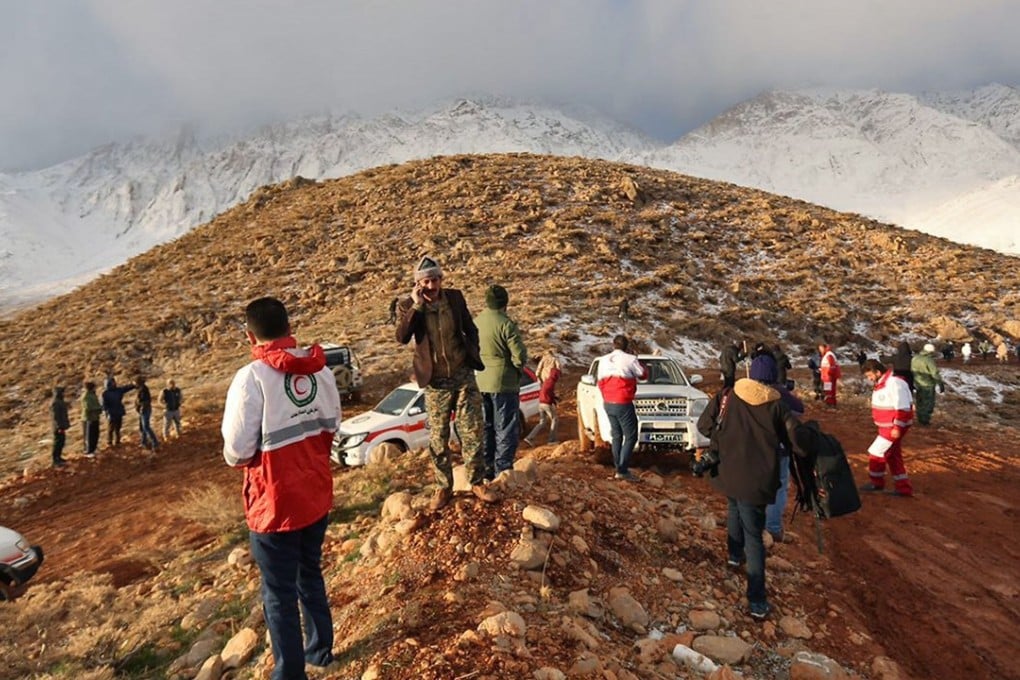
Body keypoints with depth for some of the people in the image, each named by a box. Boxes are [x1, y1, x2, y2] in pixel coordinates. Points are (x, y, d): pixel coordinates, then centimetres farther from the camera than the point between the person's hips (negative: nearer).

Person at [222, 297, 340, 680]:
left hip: (274, 504, -6)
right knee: (311, 575, 25)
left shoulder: (252, 377, -21)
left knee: (279, 594, 10)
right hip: (317, 496, 6)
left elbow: (238, 451, -20)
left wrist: (236, 458, 2)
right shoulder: (320, 370, -3)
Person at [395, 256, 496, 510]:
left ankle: (477, 482, 21)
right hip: (435, 382, -1)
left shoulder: (455, 297, -1)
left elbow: (471, 329, 12)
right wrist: (416, 305, -28)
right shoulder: (408, 306, -8)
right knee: (438, 439, 7)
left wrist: (474, 355, 2)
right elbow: (402, 337, -25)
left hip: (463, 375, 1)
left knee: (472, 432, 5)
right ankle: (444, 487, 23)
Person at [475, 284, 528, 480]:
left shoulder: (474, 323, 4)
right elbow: (519, 355, -17)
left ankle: (487, 469, 22)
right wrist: (519, 369, 3)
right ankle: (503, 470, 3)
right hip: (503, 383, -6)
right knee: (505, 429, 2)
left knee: (486, 427, 15)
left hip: (479, 383, 6)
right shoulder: (506, 324, -15)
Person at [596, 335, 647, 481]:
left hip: (608, 403, 7)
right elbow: (643, 375, 4)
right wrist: (639, 364, 20)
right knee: (631, 436, 0)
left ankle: (618, 468, 19)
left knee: (616, 436, 17)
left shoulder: (603, 360, 7)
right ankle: (622, 470, -6)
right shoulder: (630, 359, -11)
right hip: (623, 404, -6)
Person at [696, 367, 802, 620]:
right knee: (754, 537, 6)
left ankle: (735, 554, 50)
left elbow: (704, 425, 3)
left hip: (728, 474, 3)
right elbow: (797, 443, -7)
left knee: (734, 509, 34)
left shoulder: (727, 395, 0)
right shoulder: (776, 405, -6)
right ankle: (757, 601, 8)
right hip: (756, 482, -3)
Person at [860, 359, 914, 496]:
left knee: (876, 452, -3)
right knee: (893, 457, 15)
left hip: (894, 427, -10)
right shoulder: (882, 383, 9)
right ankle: (903, 488, 23)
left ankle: (876, 482, 16)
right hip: (887, 427, 10)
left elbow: (903, 408, -25)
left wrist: (897, 427, -24)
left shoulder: (894, 383, -23)